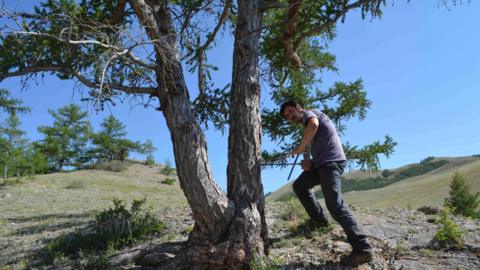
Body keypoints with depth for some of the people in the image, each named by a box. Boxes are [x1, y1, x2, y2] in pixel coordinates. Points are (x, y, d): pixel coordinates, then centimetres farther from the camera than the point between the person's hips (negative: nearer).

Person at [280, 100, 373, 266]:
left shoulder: (308, 113, 1)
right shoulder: (307, 128, 27)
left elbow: (314, 124, -25)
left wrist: (299, 149, -14)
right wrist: (308, 162, 3)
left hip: (331, 161, -10)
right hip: (322, 163, 10)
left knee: (334, 205, -19)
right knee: (299, 186, 19)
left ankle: (363, 248, -18)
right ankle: (319, 220, 22)